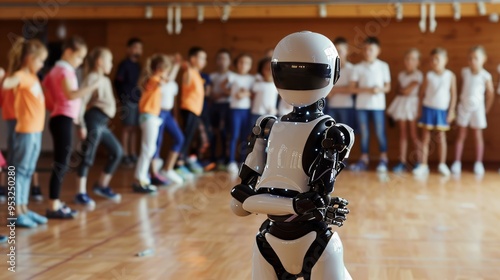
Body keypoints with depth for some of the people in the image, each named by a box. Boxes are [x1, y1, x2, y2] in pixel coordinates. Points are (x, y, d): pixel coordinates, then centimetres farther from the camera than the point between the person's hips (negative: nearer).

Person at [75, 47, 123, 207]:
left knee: (117, 152, 12)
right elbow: (82, 101, -15)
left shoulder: (105, 80, 19)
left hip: (102, 122, 9)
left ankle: (102, 186, 22)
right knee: (88, 157, -8)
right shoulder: (92, 78, -8)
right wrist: (81, 124, -19)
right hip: (93, 119, -9)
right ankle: (81, 193, -5)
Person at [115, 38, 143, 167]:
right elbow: (118, 82, -7)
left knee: (134, 128, 8)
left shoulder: (138, 65, 16)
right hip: (128, 101, -6)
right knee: (128, 128, -4)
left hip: (138, 100, 6)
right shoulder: (124, 64, -4)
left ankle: (133, 155, 13)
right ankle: (125, 156, 0)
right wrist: (123, 97, -10)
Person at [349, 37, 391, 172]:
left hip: (378, 105, -1)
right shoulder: (358, 68, 2)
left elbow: (388, 87, 4)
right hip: (361, 105, 1)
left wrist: (380, 89, -17)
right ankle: (364, 160, 14)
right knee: (364, 133, 7)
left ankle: (383, 160, 11)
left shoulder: (383, 66, 2)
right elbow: (353, 88, -1)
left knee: (380, 133, 1)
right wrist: (366, 90, -16)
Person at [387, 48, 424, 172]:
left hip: (412, 103, -6)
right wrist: (403, 91, -7)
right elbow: (398, 91, 12)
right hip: (401, 104, 6)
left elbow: (408, 90, -14)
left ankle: (418, 162, 5)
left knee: (413, 135, -4)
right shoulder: (401, 74, 12)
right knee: (402, 134, 5)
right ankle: (402, 162, 7)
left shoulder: (418, 75, -7)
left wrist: (402, 90, 2)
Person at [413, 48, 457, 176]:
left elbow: (453, 94, 0)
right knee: (425, 138, 2)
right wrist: (421, 109, 0)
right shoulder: (428, 75, -1)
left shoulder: (450, 76, -2)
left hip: (442, 110, -1)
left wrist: (451, 111, -4)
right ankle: (423, 165, 6)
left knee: (441, 137, 5)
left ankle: (442, 164, 16)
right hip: (428, 108, 1)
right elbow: (422, 92, 4)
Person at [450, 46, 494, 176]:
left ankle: (479, 163, 10)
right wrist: (462, 100, 3)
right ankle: (457, 162, 8)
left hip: (477, 108, -2)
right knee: (461, 136, 5)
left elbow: (490, 94, -4)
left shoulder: (485, 76, -12)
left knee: (478, 136, 4)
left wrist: (486, 109, 0)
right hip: (464, 106, 3)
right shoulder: (465, 72, -3)